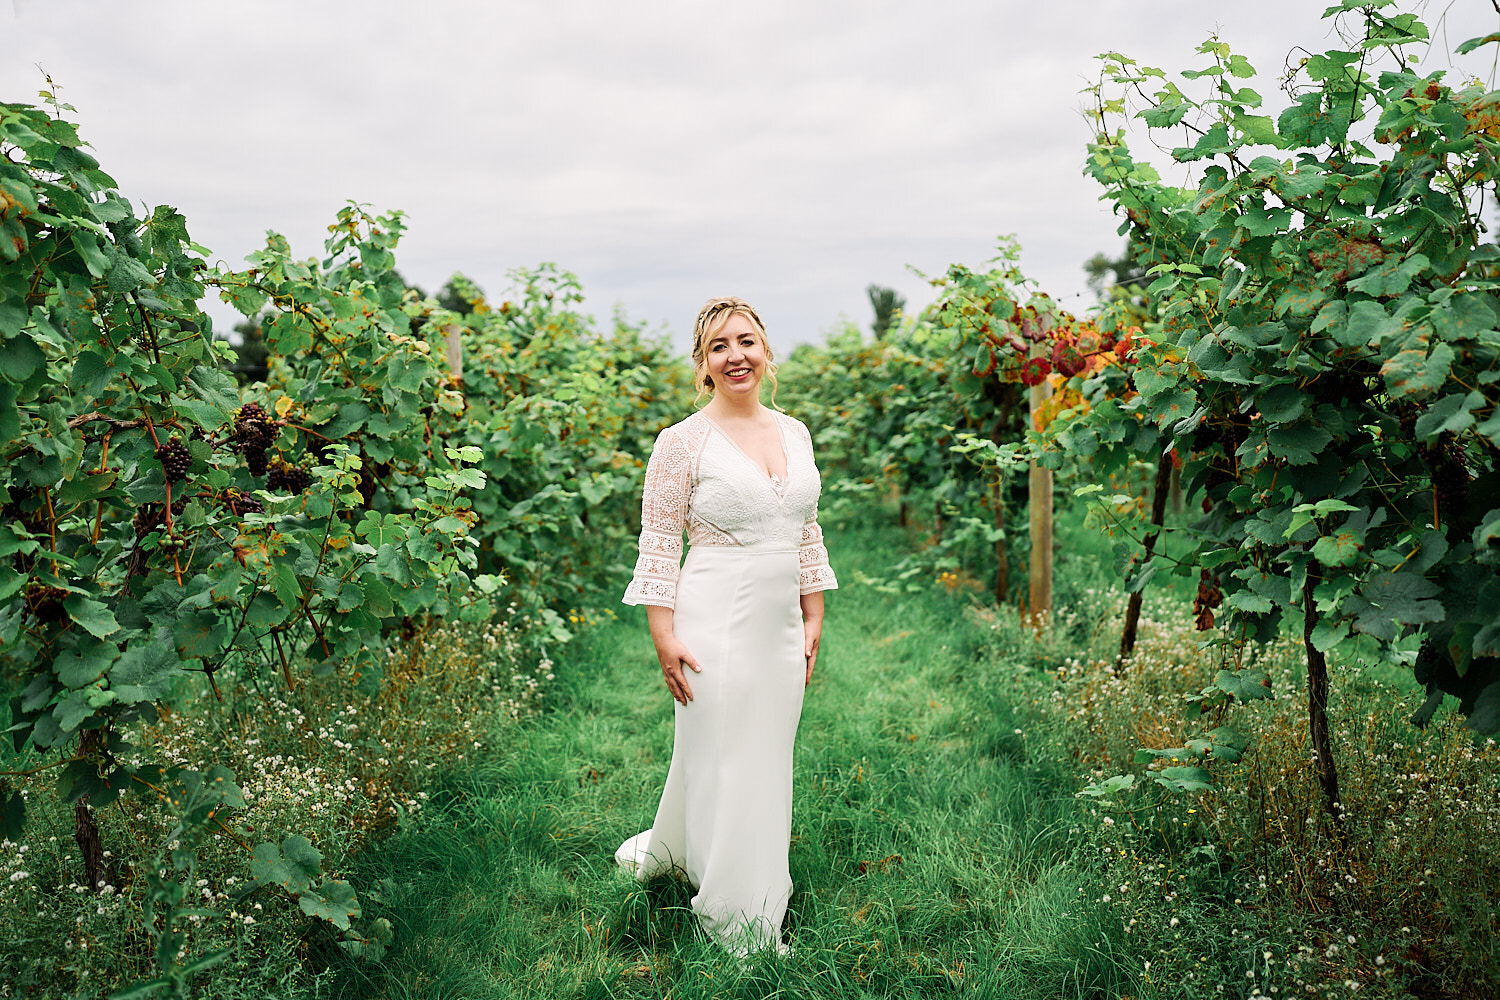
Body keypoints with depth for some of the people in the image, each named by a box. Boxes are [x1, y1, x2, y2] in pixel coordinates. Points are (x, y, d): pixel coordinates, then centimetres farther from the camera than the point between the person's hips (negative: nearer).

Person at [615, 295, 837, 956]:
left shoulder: (795, 433, 9)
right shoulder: (682, 442, -7)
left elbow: (809, 534, 14)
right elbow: (659, 545, -7)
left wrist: (813, 619, 12)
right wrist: (664, 636, -12)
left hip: (781, 623, 6)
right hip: (714, 619, -6)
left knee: (766, 759, 16)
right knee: (720, 758, 3)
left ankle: (662, 852, 40)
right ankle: (741, 929, 23)